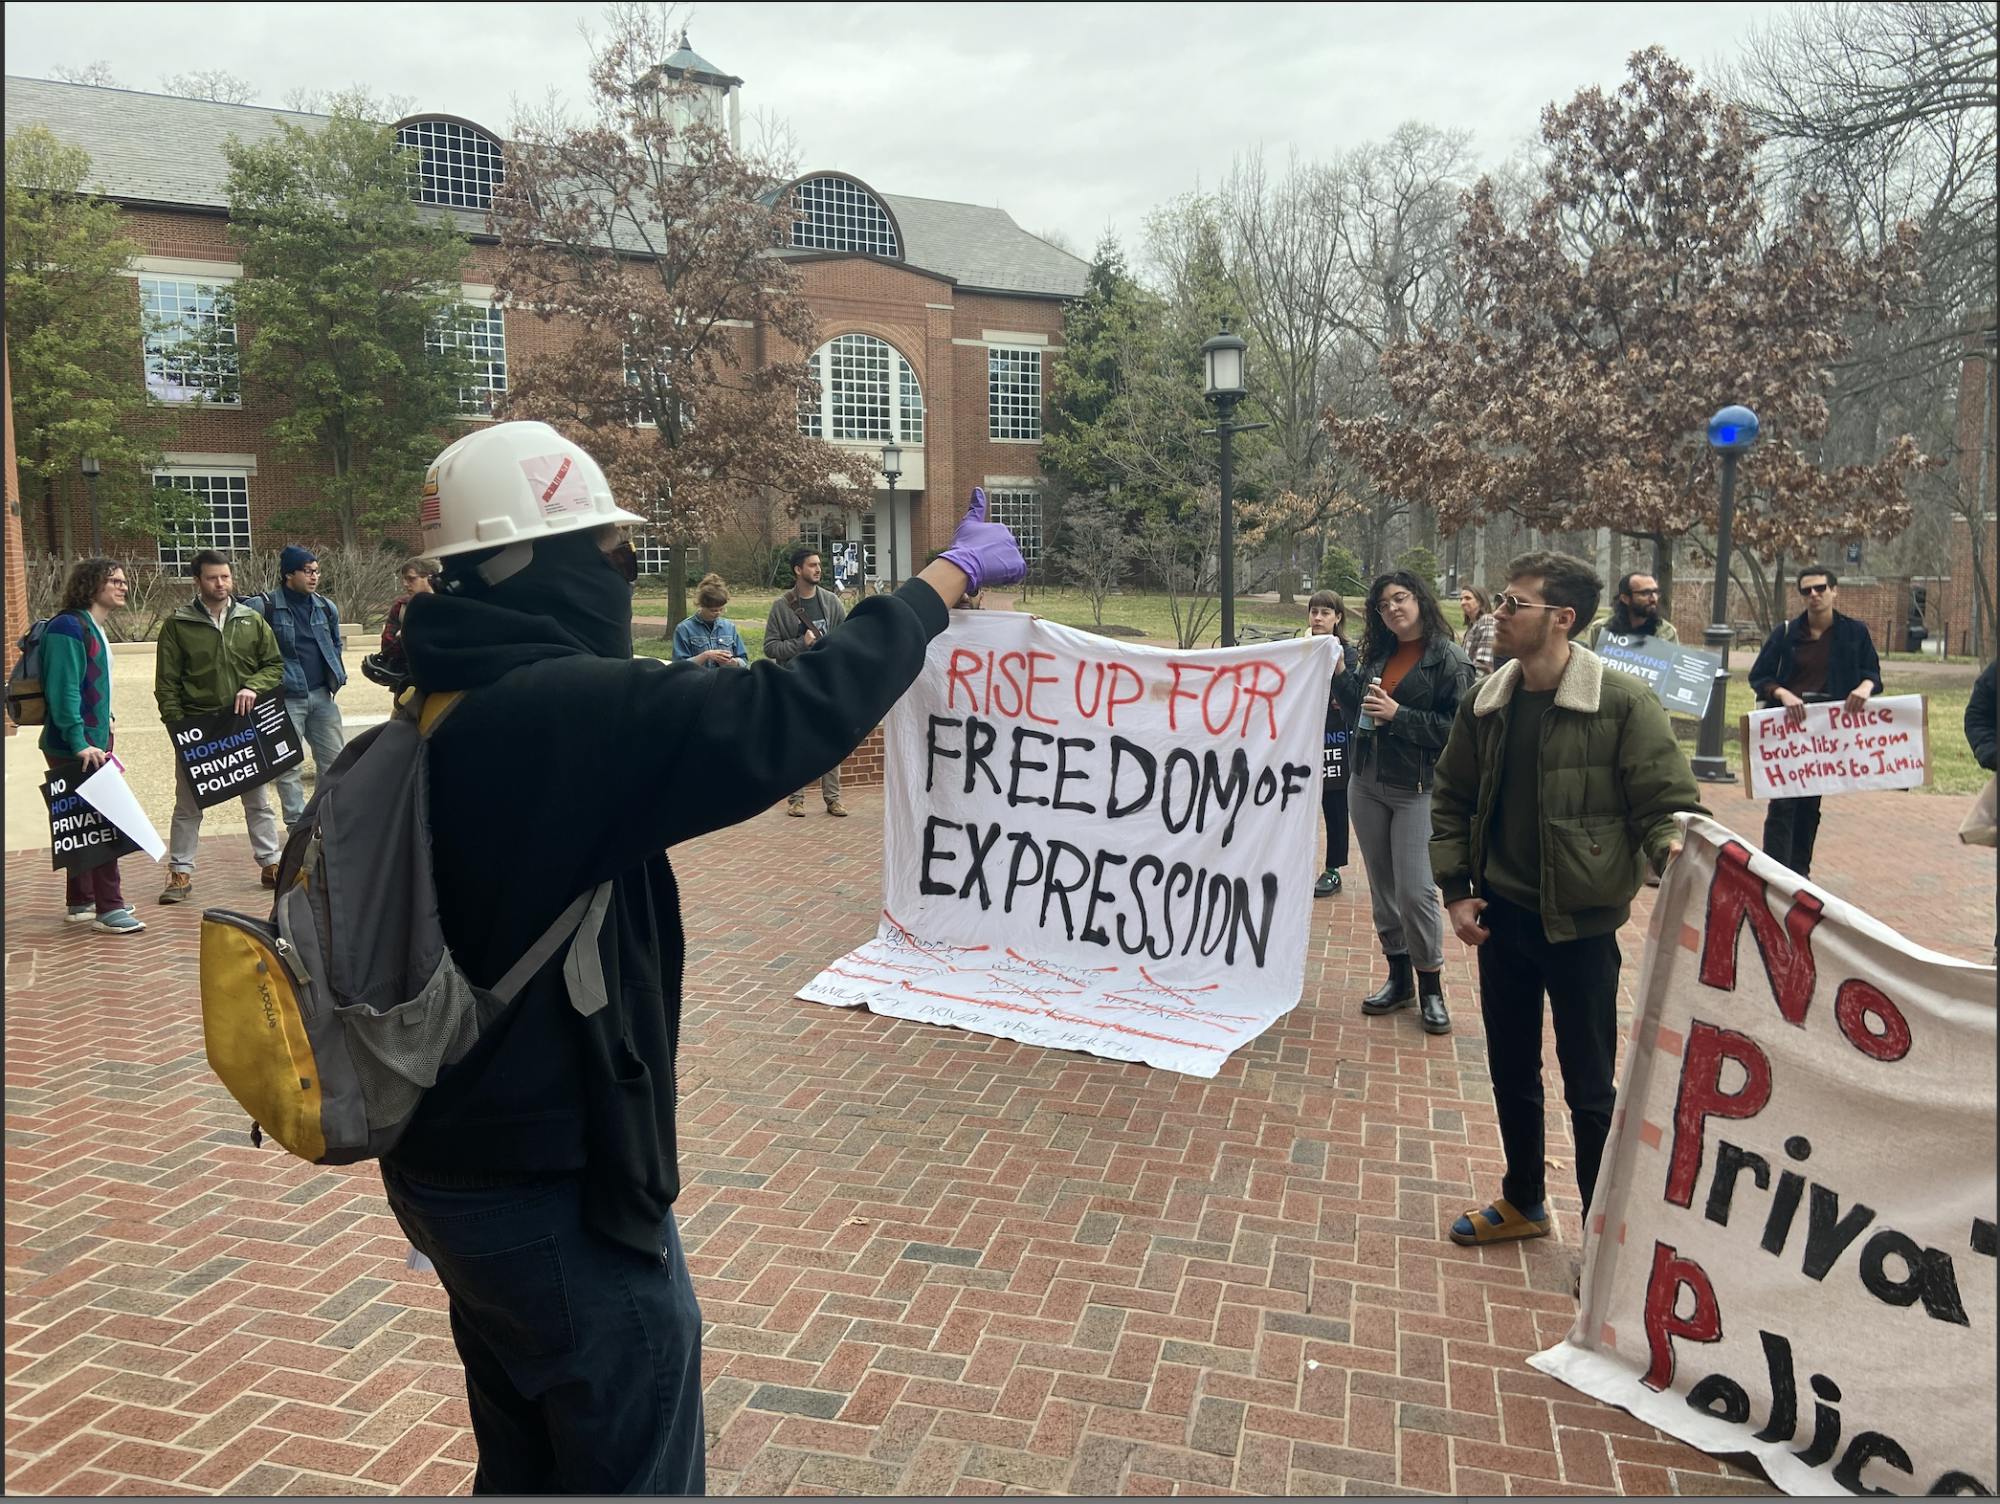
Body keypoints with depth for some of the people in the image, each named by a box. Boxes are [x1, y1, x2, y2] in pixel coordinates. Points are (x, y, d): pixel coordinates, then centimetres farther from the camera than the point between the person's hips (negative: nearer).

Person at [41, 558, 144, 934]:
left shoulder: (94, 628, 15)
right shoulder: (69, 627, -16)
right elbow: (63, 689, -23)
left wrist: (103, 725, 19)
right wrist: (80, 742, -26)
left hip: (91, 743, 10)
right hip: (74, 747, -10)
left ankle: (80, 903, 24)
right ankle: (109, 909, -4)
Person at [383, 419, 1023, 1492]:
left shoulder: (443, 716, 3)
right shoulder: (566, 708, -25)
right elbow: (791, 716, -27)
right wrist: (947, 576, -17)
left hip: (448, 1169, 9)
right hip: (557, 1194, -9)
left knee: (526, 1462, 27)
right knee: (632, 1471, 11)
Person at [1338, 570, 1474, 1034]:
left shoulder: (1449, 659, -8)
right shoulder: (1376, 654, 11)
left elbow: (1458, 729, -14)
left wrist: (1399, 714, -19)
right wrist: (1340, 676, 4)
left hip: (1417, 790, -6)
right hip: (1367, 784, 6)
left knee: (1415, 891, -8)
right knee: (1382, 887, 12)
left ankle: (1430, 988, 9)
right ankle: (1399, 978, 25)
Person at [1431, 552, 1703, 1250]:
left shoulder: (1623, 703, -14)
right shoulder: (1487, 701, 2)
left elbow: (1666, 803, -11)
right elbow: (1452, 798, 11)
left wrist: (1670, 849, -33)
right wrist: (1456, 890, 5)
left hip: (1580, 922, -5)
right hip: (1501, 913, 5)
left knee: (1589, 1086, 6)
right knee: (1510, 1067, 19)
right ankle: (1523, 1200, 40)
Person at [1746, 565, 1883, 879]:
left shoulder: (1854, 632, 4)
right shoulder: (1786, 632, 1)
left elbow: (1873, 673, 4)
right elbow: (1758, 676, 0)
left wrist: (1865, 687, -20)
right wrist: (1784, 694, -19)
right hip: (1786, 725, -2)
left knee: (1811, 804, 11)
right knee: (1782, 804, -10)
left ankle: (1800, 871, 22)